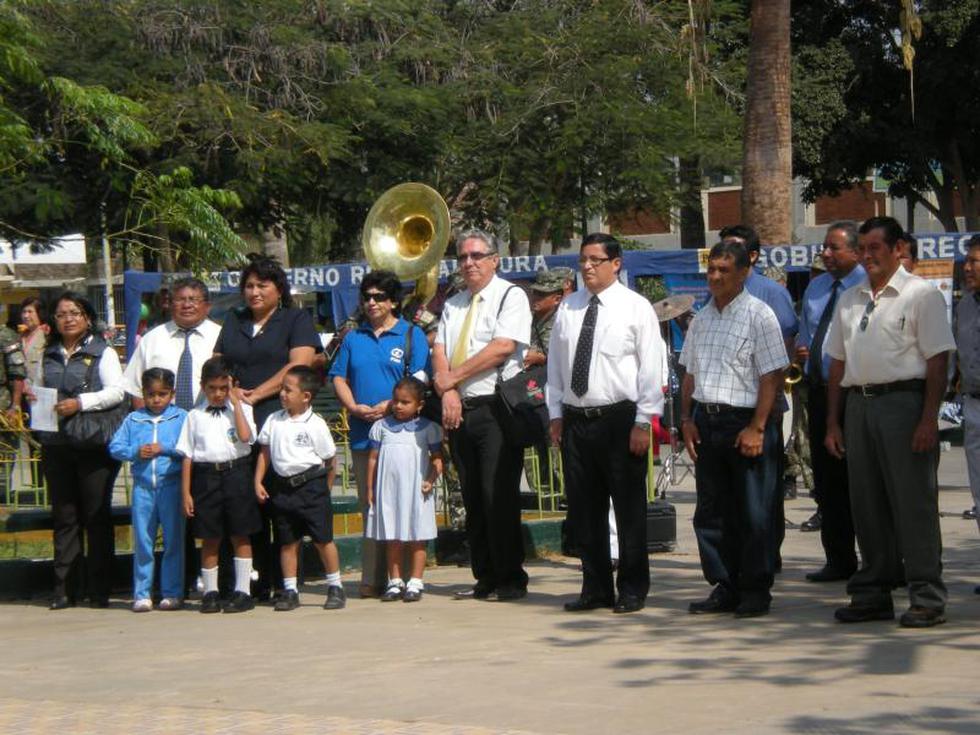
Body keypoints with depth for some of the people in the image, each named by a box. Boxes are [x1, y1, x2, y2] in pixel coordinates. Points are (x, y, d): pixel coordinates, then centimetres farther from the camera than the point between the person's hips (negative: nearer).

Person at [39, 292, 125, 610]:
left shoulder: (102, 353, 1)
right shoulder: (49, 356, 15)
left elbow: (117, 391, -9)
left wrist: (81, 402, -19)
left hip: (94, 444, -4)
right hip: (56, 445, 4)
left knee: (97, 516, -1)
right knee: (64, 516, 6)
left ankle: (99, 590, 3)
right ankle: (64, 589, 9)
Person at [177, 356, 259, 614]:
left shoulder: (241, 409, 5)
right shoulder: (195, 416, 7)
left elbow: (245, 436, -15)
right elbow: (187, 455, 4)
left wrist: (236, 403, -9)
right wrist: (185, 492, -1)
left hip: (236, 473, -1)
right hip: (206, 475, 1)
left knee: (240, 536, 3)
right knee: (209, 538, 7)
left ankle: (242, 591, 9)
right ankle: (210, 592, 15)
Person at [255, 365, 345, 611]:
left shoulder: (315, 425, -7)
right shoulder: (274, 421, 6)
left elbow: (330, 460, 0)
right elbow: (265, 453, 11)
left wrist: (324, 489, 2)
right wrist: (258, 481, 3)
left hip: (311, 485, -4)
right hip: (283, 487, 4)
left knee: (323, 539, -1)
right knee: (287, 542, 9)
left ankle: (335, 588, 8)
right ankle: (290, 591, 15)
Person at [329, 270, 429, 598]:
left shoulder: (412, 335, 5)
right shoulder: (353, 338, 18)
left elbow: (419, 382, -3)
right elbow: (339, 377, 15)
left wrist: (389, 406, -15)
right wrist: (354, 406, -4)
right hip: (362, 434, 4)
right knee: (369, 507, 4)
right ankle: (372, 579, 6)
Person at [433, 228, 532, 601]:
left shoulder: (511, 297, -1)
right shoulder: (453, 305, 20)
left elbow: (503, 347, -13)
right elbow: (439, 352, 11)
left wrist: (453, 377, -9)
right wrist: (448, 393, -8)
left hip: (496, 407, -6)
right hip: (459, 410, 6)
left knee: (499, 496, -10)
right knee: (473, 499, 7)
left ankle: (511, 580, -4)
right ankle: (485, 578, 12)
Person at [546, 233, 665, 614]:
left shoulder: (636, 308, -2)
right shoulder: (568, 309, 10)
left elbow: (651, 368, -5)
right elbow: (556, 364, 15)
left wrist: (642, 422, -11)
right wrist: (556, 414, 9)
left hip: (620, 419, -4)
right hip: (576, 420, 5)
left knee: (629, 509, 1)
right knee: (585, 510, 8)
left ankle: (632, 590, 10)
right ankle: (596, 588, 18)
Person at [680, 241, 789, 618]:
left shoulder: (759, 316, -6)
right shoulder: (701, 319, 14)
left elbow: (772, 376, -11)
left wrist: (756, 428, -16)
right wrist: (687, 420, 8)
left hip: (746, 421, -6)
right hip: (706, 422, 6)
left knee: (753, 513, -2)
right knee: (711, 511, 9)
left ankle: (755, 591, 7)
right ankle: (724, 588, 18)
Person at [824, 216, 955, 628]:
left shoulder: (920, 295, -2)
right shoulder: (849, 301, 17)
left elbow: (937, 361, -7)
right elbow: (838, 364, 19)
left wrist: (929, 419, -15)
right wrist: (833, 422, 13)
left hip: (903, 401, -6)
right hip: (858, 405, 6)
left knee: (913, 501, -5)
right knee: (867, 504, 9)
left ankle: (926, 598, -1)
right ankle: (873, 594, 17)